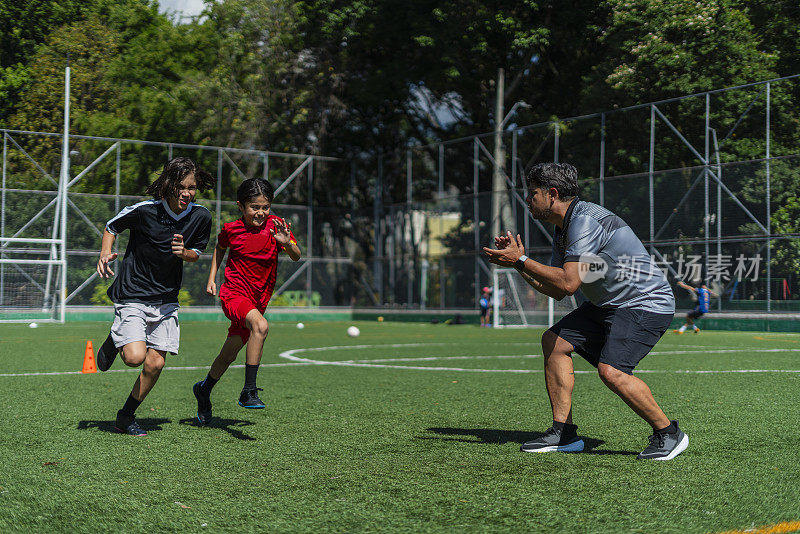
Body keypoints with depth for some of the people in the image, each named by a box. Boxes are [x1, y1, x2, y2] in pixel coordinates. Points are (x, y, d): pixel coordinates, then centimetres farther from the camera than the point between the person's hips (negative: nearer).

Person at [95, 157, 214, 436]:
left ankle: (126, 417, 19)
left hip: (166, 298, 4)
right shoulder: (144, 210, -15)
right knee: (135, 357, -20)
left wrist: (184, 253, -12)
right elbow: (111, 227, 3)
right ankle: (114, 342, 17)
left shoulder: (200, 216, -4)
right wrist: (106, 254, -16)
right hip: (132, 295, -4)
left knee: (155, 364, -2)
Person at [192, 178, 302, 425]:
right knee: (260, 326, -34)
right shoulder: (231, 229, -5)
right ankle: (249, 391, -30)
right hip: (234, 293, -4)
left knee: (229, 355, 14)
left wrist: (286, 243, -29)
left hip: (258, 300, 4)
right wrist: (211, 279, 10)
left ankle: (204, 390, 42)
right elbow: (220, 248, 17)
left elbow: (296, 257, -9)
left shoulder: (276, 225, -4)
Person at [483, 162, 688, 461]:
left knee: (611, 371, -26)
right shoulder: (563, 230, 10)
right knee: (554, 341, 5)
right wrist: (518, 262, 4)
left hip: (648, 304, -11)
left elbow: (568, 283, -29)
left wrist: (520, 261, -22)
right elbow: (556, 291, 12)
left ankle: (668, 433, -4)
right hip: (609, 305, 11)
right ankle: (564, 433, 8)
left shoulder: (586, 221, -22)